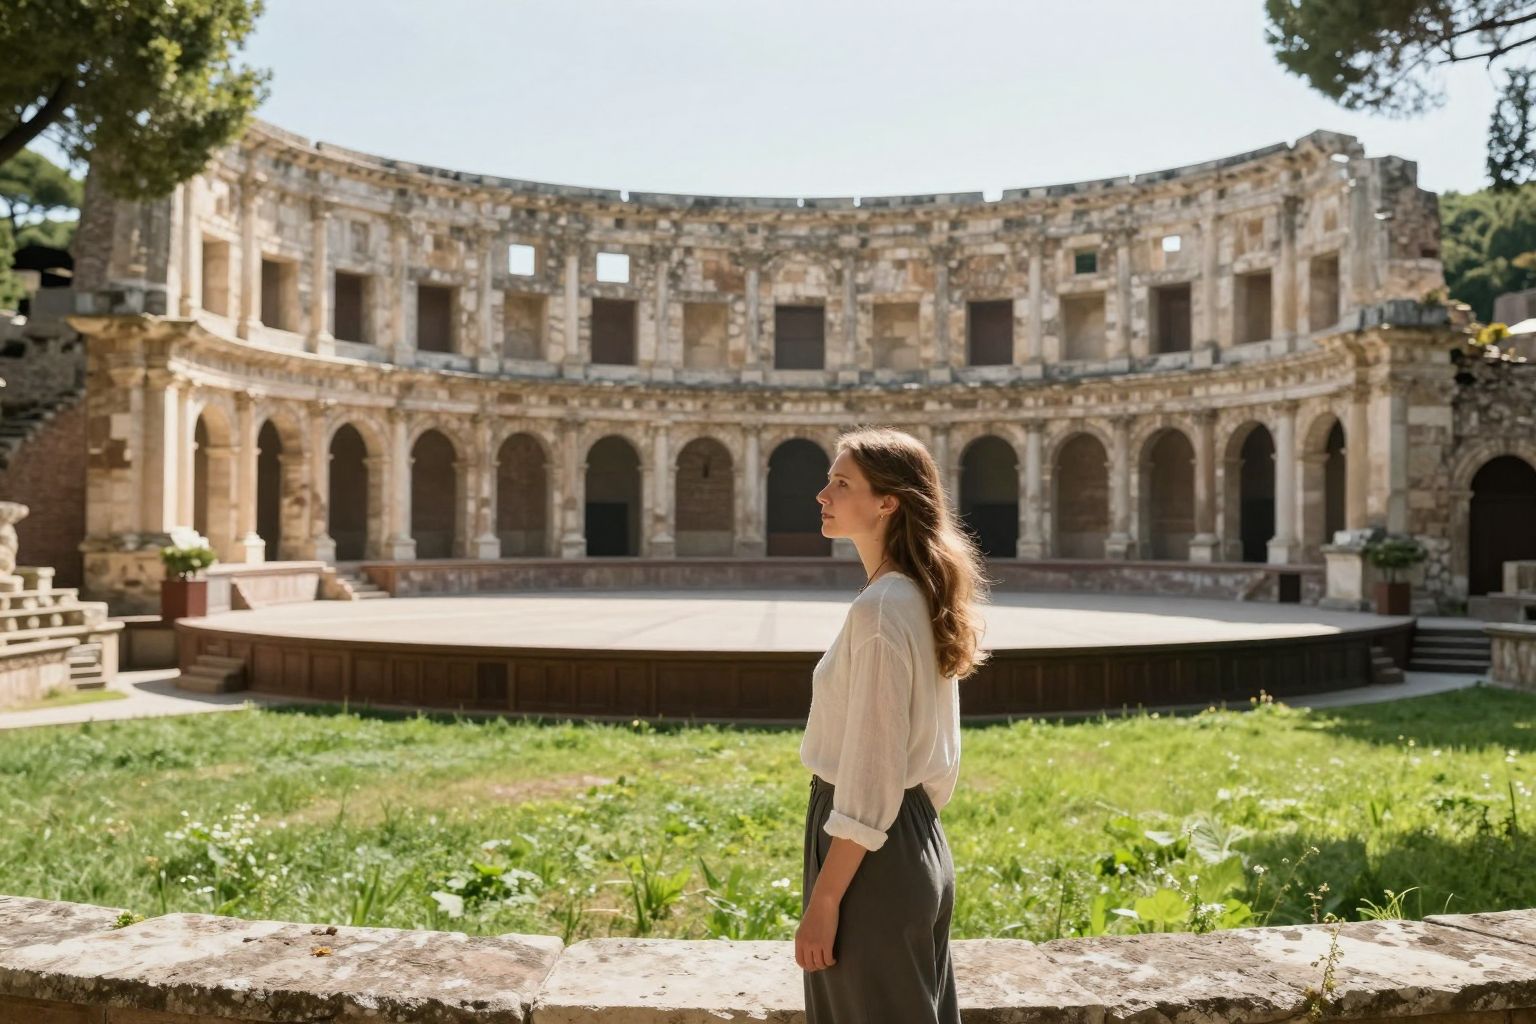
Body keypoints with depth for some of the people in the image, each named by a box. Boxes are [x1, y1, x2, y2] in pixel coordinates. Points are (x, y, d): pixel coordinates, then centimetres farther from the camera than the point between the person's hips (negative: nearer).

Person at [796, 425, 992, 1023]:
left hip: (873, 858, -10)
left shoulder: (880, 609, -21)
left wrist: (823, 901, -17)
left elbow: (869, 772, -22)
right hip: (918, 843, 10)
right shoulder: (920, 598, 9)